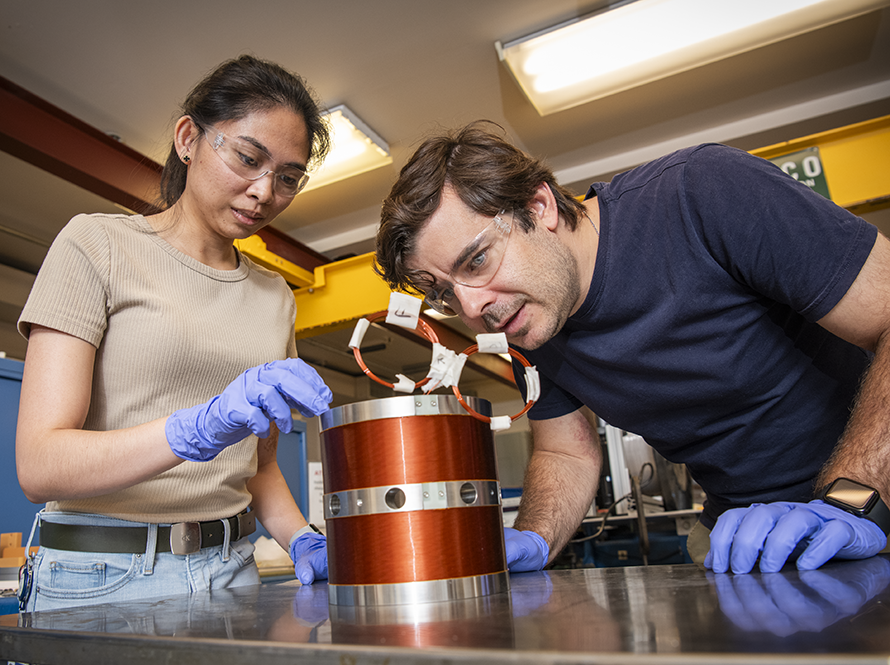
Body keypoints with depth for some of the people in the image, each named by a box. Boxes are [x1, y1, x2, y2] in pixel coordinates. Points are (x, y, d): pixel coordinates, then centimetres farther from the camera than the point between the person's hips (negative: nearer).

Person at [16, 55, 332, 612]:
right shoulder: (97, 245, -7)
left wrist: (302, 541, -6)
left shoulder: (275, 295, 8)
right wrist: (198, 427, -30)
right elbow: (39, 465, -15)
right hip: (102, 579, -3)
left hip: (231, 570, 4)